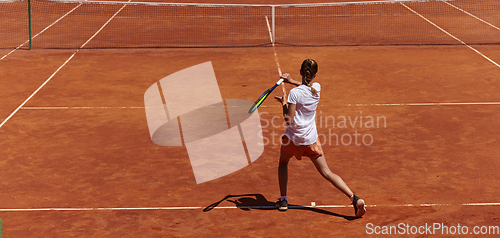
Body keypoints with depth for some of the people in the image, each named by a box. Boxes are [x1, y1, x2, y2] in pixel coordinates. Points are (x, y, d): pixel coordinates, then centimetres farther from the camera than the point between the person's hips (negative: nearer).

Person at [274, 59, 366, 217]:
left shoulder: (294, 93, -17)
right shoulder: (317, 88, -1)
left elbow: (289, 121, -17)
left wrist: (284, 104, -4)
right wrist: (291, 81, 19)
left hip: (293, 138, -3)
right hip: (311, 140, 3)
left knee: (283, 163, 27)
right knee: (327, 173, 4)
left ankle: (283, 200, 23)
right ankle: (355, 198, -12)